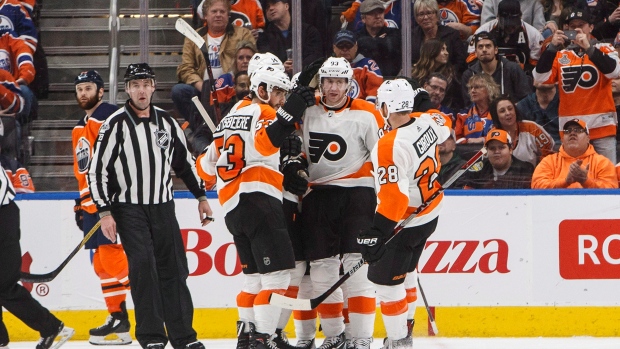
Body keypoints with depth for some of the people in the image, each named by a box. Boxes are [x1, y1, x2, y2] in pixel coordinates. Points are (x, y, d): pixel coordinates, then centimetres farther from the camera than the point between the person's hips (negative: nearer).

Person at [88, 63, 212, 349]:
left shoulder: (166, 121, 8)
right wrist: (104, 212, -13)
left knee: (173, 268, 3)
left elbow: (184, 162, 20)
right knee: (143, 266, -14)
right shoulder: (116, 125, -7)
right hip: (129, 209, -4)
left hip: (163, 207, 4)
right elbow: (97, 170, -8)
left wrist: (201, 197, 20)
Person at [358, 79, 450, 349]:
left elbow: (393, 197, -34)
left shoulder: (389, 147, -30)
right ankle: (403, 326, 34)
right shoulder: (426, 122, -6)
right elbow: (444, 131, 20)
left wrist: (377, 234, -33)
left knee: (384, 278, 0)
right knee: (403, 272, 23)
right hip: (431, 212, 9)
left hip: (404, 223, -9)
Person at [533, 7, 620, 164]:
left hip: (601, 125, -2)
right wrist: (552, 47, -10)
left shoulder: (604, 49, 6)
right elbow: (540, 78, 0)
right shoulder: (560, 55, 12)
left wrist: (588, 48, -20)